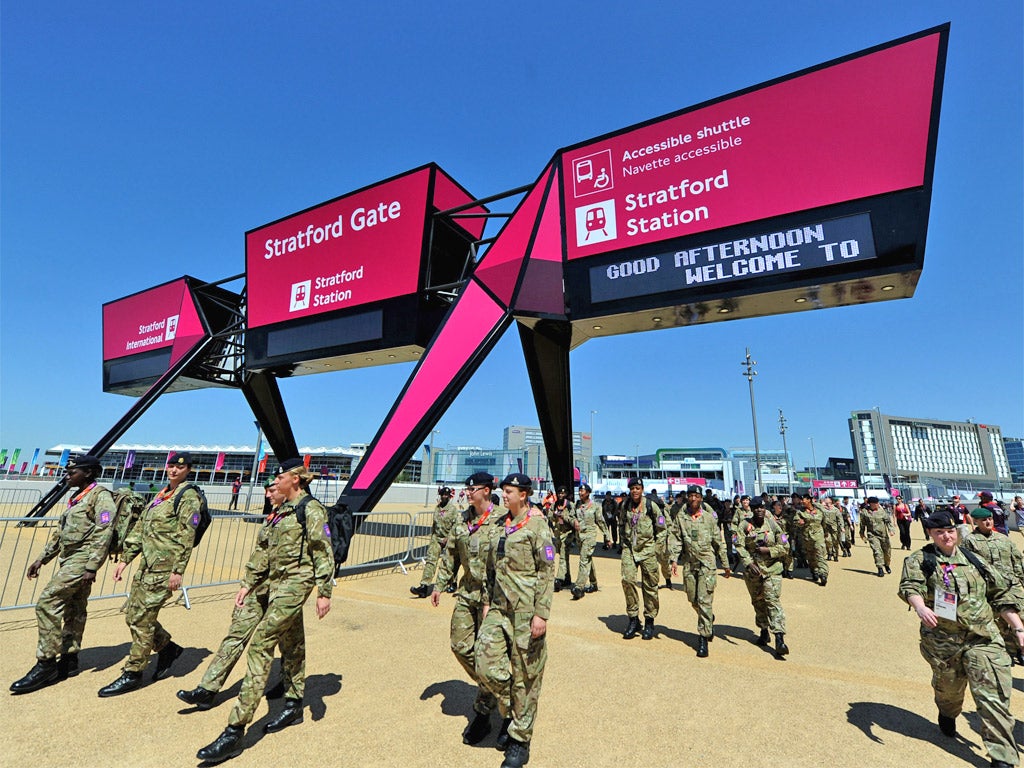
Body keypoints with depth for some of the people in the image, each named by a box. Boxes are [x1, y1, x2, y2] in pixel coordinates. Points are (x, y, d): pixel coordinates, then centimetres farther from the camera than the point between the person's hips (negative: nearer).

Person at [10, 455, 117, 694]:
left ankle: (46, 665, -3)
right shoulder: (77, 497, 18)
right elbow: (59, 532, 24)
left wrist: (92, 567, -24)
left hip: (81, 561, -9)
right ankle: (69, 660, 21)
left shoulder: (100, 496, -13)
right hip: (68, 560, 9)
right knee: (73, 610, 13)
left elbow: (103, 534, -21)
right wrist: (42, 558, 19)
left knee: (47, 604, -12)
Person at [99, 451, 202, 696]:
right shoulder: (161, 495, 15)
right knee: (132, 614, 13)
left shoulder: (189, 497, -12)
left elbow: (186, 537, -17)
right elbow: (140, 529, 19)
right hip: (146, 565, 9)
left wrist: (178, 571, -19)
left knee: (142, 619, -1)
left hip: (164, 568, -9)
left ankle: (132, 673, 15)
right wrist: (124, 559, 14)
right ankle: (167, 647, 29)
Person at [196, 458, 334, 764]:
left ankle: (235, 730, -3)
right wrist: (247, 583, 16)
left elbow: (323, 552, -16)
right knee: (291, 644, 18)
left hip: (294, 584, -9)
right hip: (277, 583, 9)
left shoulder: (311, 509, -14)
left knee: (261, 644, -11)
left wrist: (324, 592, -17)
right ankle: (294, 706, 34)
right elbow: (266, 551, 18)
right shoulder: (283, 510, 12)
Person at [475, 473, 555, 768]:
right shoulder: (501, 525, 10)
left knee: (525, 675, 6)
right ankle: (512, 713, 27)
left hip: (525, 611, -6)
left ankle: (520, 742, 24)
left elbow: (547, 572, -13)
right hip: (499, 608, 6)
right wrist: (488, 602, 16)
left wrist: (541, 614, -16)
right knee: (486, 664, 0)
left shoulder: (536, 526, -11)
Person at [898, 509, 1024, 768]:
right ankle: (947, 716, 46)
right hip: (942, 638, -2)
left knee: (994, 694, -4)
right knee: (948, 688, 15)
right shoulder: (919, 560, -3)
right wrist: (920, 607, -37)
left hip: (983, 637, 2)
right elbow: (910, 586, -18)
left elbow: (1000, 596, 15)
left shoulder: (974, 561, 9)